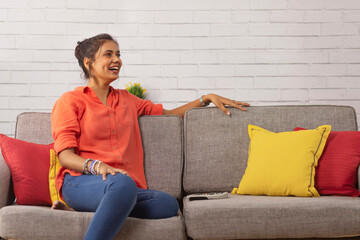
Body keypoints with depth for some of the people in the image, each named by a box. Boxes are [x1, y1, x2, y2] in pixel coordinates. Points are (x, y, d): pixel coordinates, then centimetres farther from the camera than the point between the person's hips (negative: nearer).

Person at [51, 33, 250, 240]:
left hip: (125, 186, 5)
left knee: (169, 204, -28)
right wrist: (95, 166, -22)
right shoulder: (70, 101, 9)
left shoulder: (126, 99, 26)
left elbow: (170, 114, 31)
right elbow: (65, 156, -1)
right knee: (123, 183, -40)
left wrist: (207, 98, 20)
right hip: (80, 182, -5)